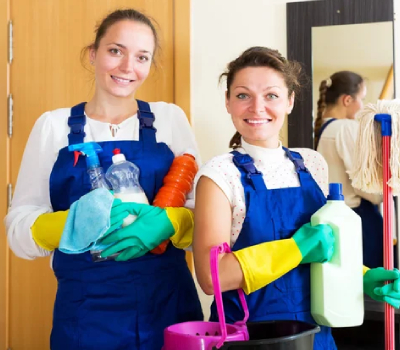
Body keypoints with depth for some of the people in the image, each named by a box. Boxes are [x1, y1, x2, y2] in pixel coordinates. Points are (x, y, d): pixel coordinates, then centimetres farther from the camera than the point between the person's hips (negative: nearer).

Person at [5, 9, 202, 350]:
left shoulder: (170, 118, 3)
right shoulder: (53, 125, 1)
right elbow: (20, 230, -2)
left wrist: (165, 222, -18)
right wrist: (79, 223, -21)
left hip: (169, 305, 1)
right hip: (85, 312, -1)